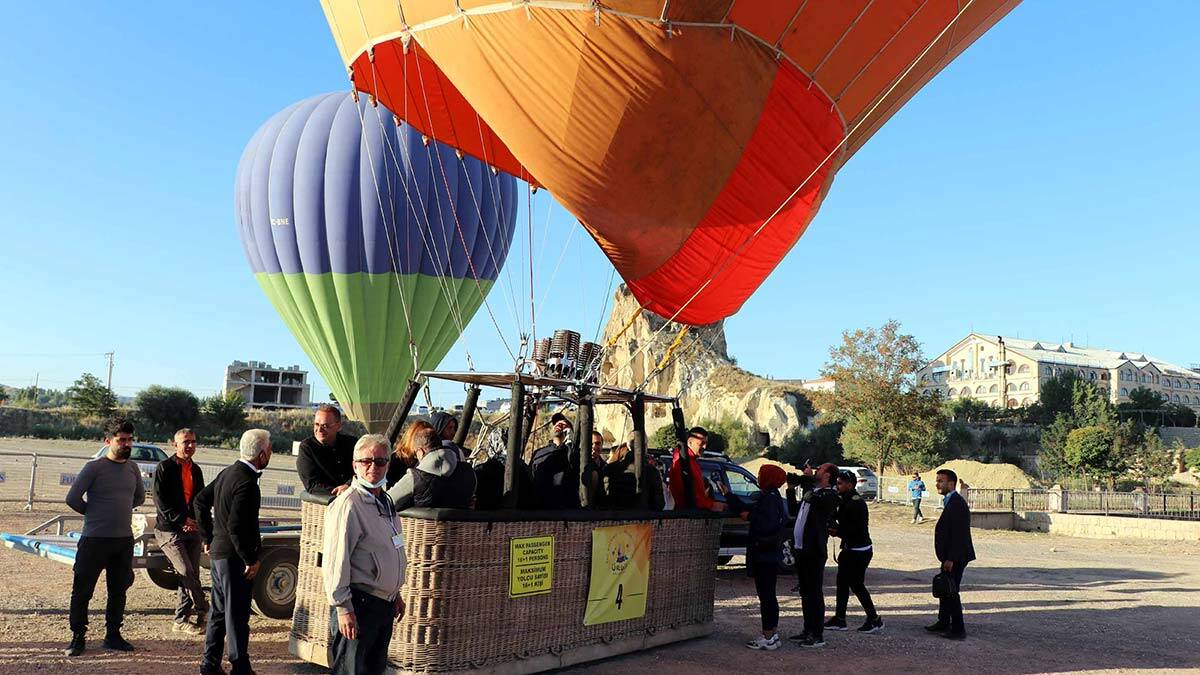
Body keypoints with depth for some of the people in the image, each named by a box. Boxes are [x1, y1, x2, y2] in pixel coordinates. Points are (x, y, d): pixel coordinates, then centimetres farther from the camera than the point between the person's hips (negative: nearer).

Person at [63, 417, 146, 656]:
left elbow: (140, 497, 22)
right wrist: (93, 513, 1)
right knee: (82, 590, 2)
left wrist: (121, 511, 10)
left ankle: (113, 635, 24)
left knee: (119, 590, 12)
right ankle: (78, 637, 13)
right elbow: (73, 498, -11)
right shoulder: (94, 467, -9)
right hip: (95, 539, -5)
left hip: (124, 539, 5)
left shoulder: (132, 468, 8)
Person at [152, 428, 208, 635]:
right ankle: (201, 611, -4)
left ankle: (181, 621, 13)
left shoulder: (196, 470, 14)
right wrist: (181, 520, -14)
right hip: (170, 530, -6)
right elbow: (160, 500, -10)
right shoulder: (164, 468, -4)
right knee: (186, 573, -14)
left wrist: (195, 521, 0)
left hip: (192, 530, 6)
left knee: (191, 576, 4)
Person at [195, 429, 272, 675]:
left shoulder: (228, 472, 7)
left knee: (219, 609, 18)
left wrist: (208, 537, 19)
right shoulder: (247, 483, -23)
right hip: (233, 556, -9)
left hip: (218, 552, 10)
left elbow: (200, 501, 16)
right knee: (237, 614, 0)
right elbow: (236, 526, -26)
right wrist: (251, 560, -17)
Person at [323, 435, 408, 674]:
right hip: (358, 605, -9)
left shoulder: (385, 502, 13)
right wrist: (343, 608, -21)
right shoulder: (348, 504, -17)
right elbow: (335, 560, -20)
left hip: (384, 604, 9)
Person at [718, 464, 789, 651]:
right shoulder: (771, 498, 15)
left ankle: (768, 637, -1)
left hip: (764, 555, -10)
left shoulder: (770, 499, -16)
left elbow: (768, 525, -28)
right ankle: (772, 633, 24)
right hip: (770, 555, 10)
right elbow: (746, 509, 22)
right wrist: (727, 494, 24)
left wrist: (750, 516, -14)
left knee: (766, 595, -5)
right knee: (768, 594, 16)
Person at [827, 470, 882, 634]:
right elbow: (837, 517, 12)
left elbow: (855, 529, -24)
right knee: (842, 582, 11)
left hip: (859, 551, -10)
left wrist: (837, 532, -14)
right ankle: (839, 619, 18)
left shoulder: (856, 503, -20)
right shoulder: (846, 500, 9)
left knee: (857, 585, -2)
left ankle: (874, 620, 9)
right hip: (850, 549, 10)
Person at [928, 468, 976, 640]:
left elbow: (959, 534, -24)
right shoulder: (950, 501, 12)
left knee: (951, 592, -3)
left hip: (955, 558, -11)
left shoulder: (957, 503, -20)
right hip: (950, 556, 11)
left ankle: (958, 629, 7)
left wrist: (951, 559, -24)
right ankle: (943, 624, 30)